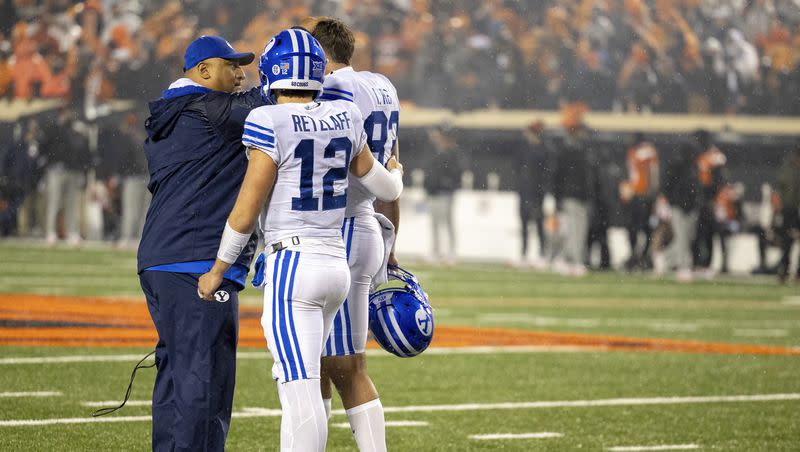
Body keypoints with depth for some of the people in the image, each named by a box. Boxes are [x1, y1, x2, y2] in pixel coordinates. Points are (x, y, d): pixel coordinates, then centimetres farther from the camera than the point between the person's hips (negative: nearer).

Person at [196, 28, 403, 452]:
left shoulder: (269, 124, -12)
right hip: (336, 263, 7)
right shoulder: (343, 119, 6)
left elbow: (246, 210, -11)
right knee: (295, 382, 19)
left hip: (292, 266, -7)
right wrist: (396, 175, 44)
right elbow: (384, 186, 20)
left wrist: (217, 269, 2)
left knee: (301, 392, -8)